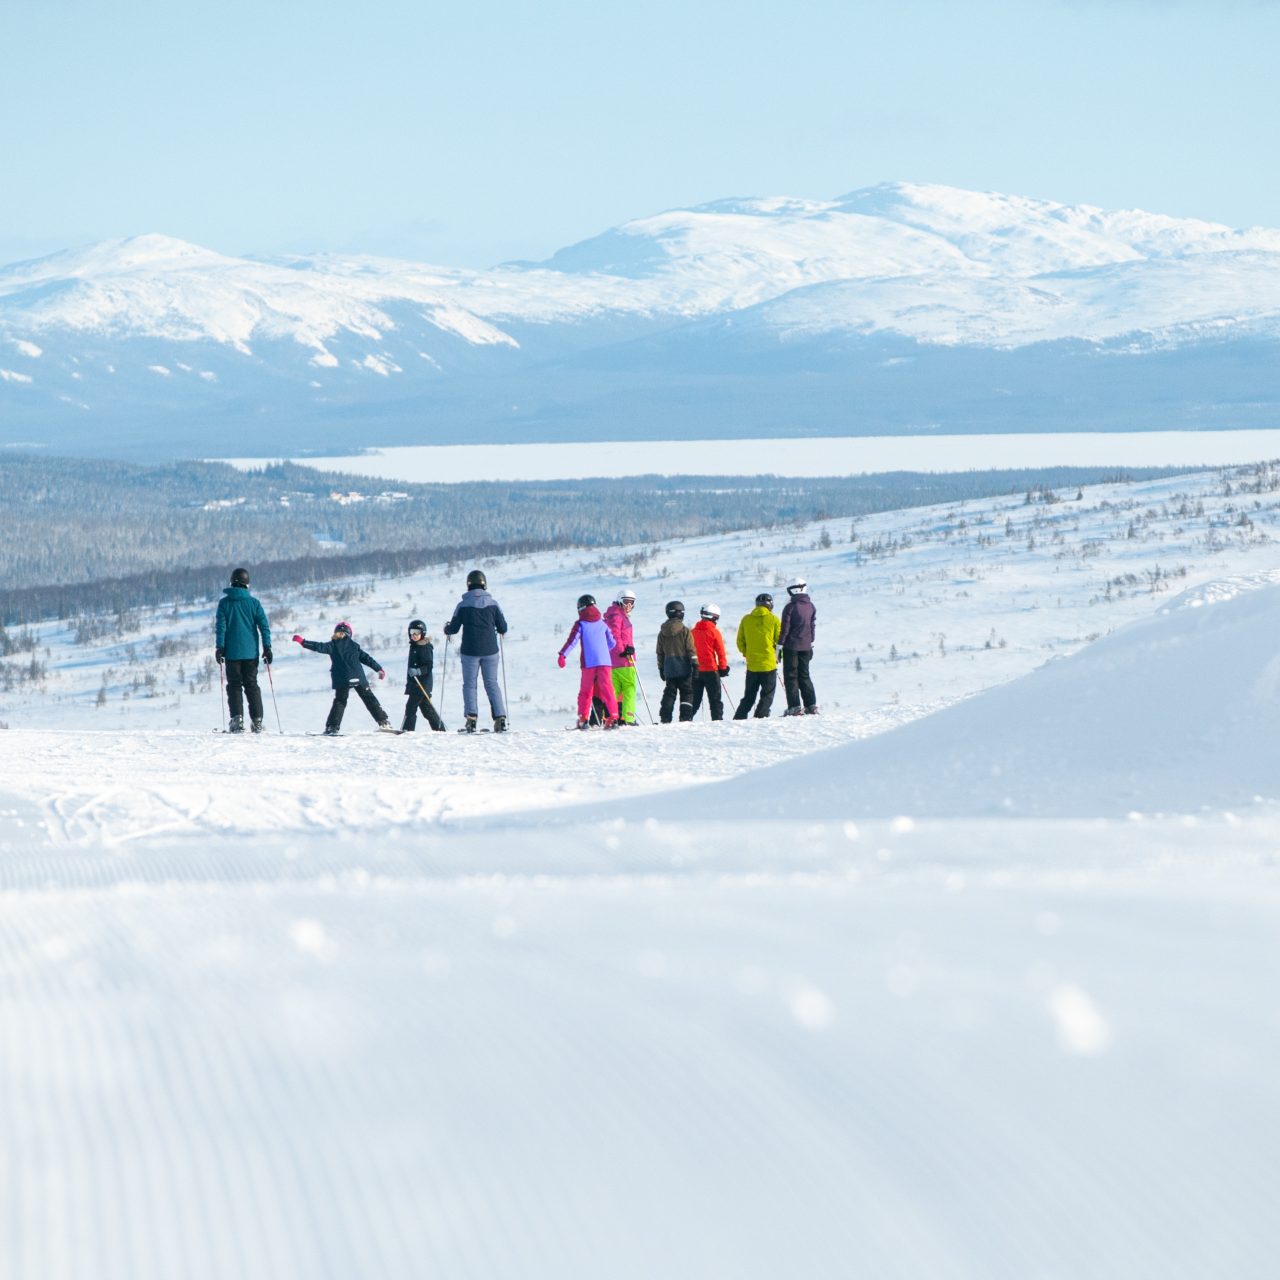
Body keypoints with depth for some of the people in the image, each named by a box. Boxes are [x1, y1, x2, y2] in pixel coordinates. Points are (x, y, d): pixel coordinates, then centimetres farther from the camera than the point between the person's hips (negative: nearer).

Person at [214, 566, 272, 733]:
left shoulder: (224, 603, -3)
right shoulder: (253, 602, 1)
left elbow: (220, 626, -7)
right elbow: (264, 625, -2)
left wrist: (219, 647, -5)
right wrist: (267, 647, 1)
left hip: (232, 652, -2)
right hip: (251, 652, 2)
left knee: (234, 685, 4)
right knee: (252, 685, 10)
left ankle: (237, 720, -11)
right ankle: (257, 721, 5)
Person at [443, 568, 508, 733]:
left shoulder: (463, 605, -4)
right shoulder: (493, 604, 0)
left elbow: (454, 629, -1)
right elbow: (503, 628, 3)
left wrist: (446, 628, 21)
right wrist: (499, 630, 26)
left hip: (470, 651, -2)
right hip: (490, 651, 2)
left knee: (469, 684, 6)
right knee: (492, 683, 8)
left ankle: (471, 718, -8)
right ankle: (500, 718, -3)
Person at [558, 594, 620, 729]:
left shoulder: (580, 624, 2)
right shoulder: (603, 623, 12)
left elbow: (572, 640, -9)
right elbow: (612, 643, 17)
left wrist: (563, 655, -10)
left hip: (589, 662, -2)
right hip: (605, 661, 2)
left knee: (585, 690, 8)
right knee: (607, 689, -1)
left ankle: (583, 719, 6)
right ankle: (612, 717, -14)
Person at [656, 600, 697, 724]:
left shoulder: (662, 632, 7)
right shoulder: (685, 631, -7)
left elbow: (660, 652, 12)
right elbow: (691, 650, -8)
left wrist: (661, 668, 19)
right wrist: (695, 665, -4)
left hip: (669, 669, 4)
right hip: (683, 668, -4)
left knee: (669, 694, 8)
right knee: (687, 693, 2)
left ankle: (665, 718, 1)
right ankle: (685, 717, -8)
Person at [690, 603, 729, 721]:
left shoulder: (693, 632, 6)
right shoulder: (714, 632, -8)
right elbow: (721, 652, -6)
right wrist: (723, 667, 4)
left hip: (695, 670, 4)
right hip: (710, 670, -4)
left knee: (694, 699, 10)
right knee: (715, 699, 1)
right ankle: (717, 719, -3)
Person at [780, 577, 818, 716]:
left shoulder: (790, 607, -11)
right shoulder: (811, 606, 5)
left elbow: (785, 628, -11)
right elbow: (813, 626, 12)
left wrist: (779, 645, -6)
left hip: (791, 646, -5)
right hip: (806, 646, 5)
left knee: (791, 677, 0)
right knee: (804, 676, 15)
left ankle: (795, 707, -7)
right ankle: (811, 705, 8)